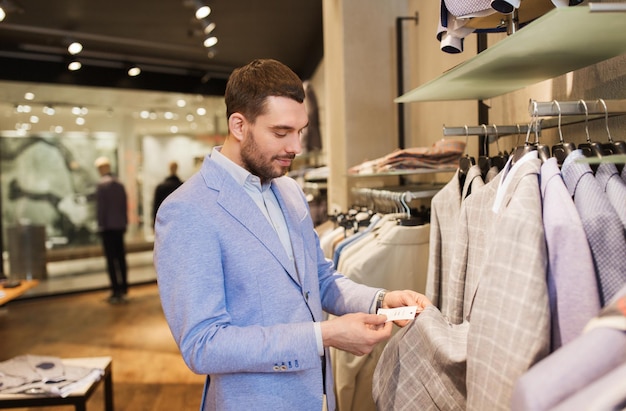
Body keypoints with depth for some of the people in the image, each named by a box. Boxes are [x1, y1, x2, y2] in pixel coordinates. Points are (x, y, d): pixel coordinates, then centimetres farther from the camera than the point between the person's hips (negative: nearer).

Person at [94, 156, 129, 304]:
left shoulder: (102, 184, -10)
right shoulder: (119, 183, 8)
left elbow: (101, 207, -12)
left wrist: (101, 225, -6)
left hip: (108, 227, -6)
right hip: (120, 225, 6)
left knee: (111, 260, -3)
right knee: (121, 257, 11)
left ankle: (116, 292, -4)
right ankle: (123, 290, 16)